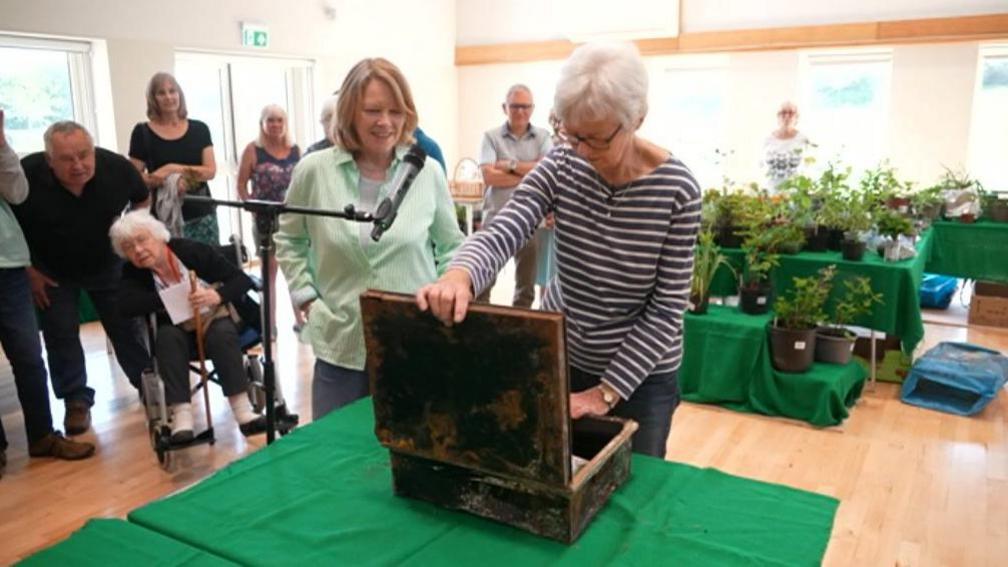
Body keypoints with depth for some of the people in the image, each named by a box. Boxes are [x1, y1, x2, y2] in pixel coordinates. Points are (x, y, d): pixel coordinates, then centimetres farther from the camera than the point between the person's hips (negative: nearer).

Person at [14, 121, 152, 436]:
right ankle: (77, 401, 15)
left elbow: (143, 200, 0)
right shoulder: (26, 175, -28)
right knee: (61, 336, 1)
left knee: (126, 326, 7)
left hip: (107, 264, 1)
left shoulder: (117, 167, -24)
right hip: (52, 271, -1)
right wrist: (29, 271, -10)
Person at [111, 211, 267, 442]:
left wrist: (217, 295, -36)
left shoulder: (194, 250, -15)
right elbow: (126, 305, -23)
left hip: (214, 321, -2)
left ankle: (242, 410, -35)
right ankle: (181, 415, -36)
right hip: (178, 330, 2)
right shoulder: (133, 273, -6)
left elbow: (243, 280, -17)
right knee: (167, 336, -30)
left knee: (222, 333, -33)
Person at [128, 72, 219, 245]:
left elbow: (210, 171, -1)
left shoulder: (199, 129, 7)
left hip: (202, 215, 2)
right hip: (164, 217, -2)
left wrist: (173, 169, -14)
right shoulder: (143, 132, 2)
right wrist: (169, 181, -17)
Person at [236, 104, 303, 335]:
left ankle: (299, 319, 22)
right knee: (269, 272, 9)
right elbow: (241, 185, -4)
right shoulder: (253, 150, -4)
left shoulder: (295, 150, 5)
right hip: (266, 221, -3)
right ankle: (270, 324, 17)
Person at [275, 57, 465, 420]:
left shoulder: (428, 172, -1)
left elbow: (451, 246, 11)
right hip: (342, 346, 0)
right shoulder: (313, 171, -2)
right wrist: (307, 298, 2)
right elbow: (289, 241, 12)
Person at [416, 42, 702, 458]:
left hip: (639, 375, -2)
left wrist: (606, 392, -19)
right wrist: (459, 274, -47)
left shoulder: (676, 190, -19)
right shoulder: (561, 166, -11)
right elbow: (502, 233, -24)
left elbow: (666, 308, -17)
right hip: (557, 354, 3)